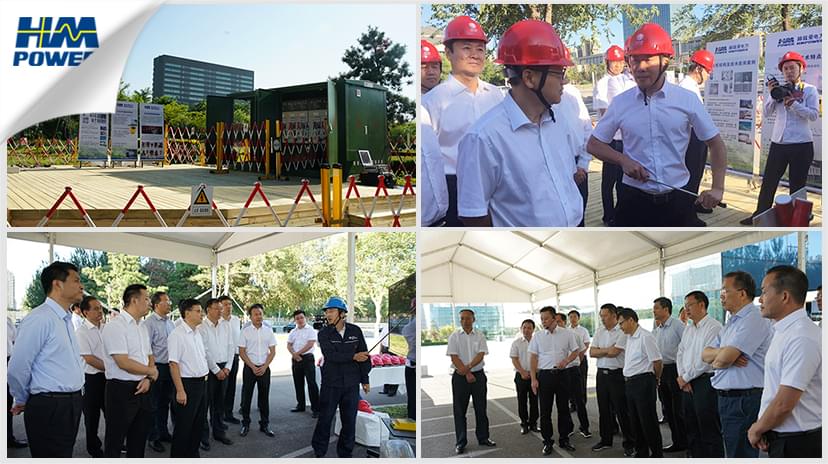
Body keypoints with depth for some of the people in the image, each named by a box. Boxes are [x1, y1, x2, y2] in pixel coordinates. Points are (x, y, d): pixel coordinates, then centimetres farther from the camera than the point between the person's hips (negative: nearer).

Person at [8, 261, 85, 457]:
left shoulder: (66, 320, 14)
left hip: (71, 404, 9)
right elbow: (17, 369, -15)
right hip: (49, 408, -9)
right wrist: (21, 401, 0)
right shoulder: (39, 319, -16)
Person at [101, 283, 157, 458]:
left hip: (142, 389, 8)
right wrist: (151, 371, -8)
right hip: (121, 390, -8)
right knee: (115, 443, 3)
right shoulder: (115, 326, -14)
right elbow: (123, 363, -21)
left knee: (139, 439, 16)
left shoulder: (142, 327, 13)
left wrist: (147, 379, -4)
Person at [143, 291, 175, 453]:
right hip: (157, 367, -7)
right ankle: (152, 438, 17)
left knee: (165, 402, 19)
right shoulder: (149, 323, -13)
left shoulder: (170, 323, 10)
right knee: (155, 404, 4)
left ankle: (163, 432, 33)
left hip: (170, 367, 7)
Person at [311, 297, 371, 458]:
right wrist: (353, 357, -17)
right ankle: (319, 452, 17)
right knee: (325, 419, 4)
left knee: (349, 421, 7)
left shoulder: (355, 331, 0)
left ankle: (345, 453, 20)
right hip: (330, 384, -1)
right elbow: (331, 355, -17)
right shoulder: (323, 334, -3)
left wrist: (365, 380, 5)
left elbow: (364, 356, 4)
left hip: (351, 384, 1)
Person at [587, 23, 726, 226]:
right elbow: (593, 144, 8)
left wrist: (718, 188, -7)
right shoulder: (620, 103, 0)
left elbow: (716, 144, 4)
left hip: (678, 200, 0)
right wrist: (623, 160, -10)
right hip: (634, 200, 0)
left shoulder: (687, 100, -3)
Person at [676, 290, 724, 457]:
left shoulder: (714, 327, -12)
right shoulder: (688, 328, 15)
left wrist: (686, 377, -9)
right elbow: (680, 354, 15)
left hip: (705, 382, -8)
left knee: (709, 431, -3)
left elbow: (706, 360, -18)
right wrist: (682, 377, 0)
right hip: (687, 384, 8)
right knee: (692, 429, 15)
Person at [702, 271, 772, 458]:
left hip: (744, 400, -10)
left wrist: (716, 361, 1)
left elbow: (724, 358, -22)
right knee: (730, 451, 17)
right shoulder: (731, 323, 18)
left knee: (741, 455, -5)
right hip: (727, 398, 10)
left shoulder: (753, 319, -15)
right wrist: (725, 352, -9)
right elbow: (705, 354, 12)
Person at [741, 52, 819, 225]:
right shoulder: (778, 89, 8)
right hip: (778, 143, 4)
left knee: (797, 185, 5)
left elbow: (814, 115, -11)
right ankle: (760, 215, 17)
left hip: (801, 145, -3)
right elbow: (766, 113, 2)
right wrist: (772, 95, -12)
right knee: (768, 181, 8)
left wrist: (793, 103, -20)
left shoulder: (810, 90, -1)